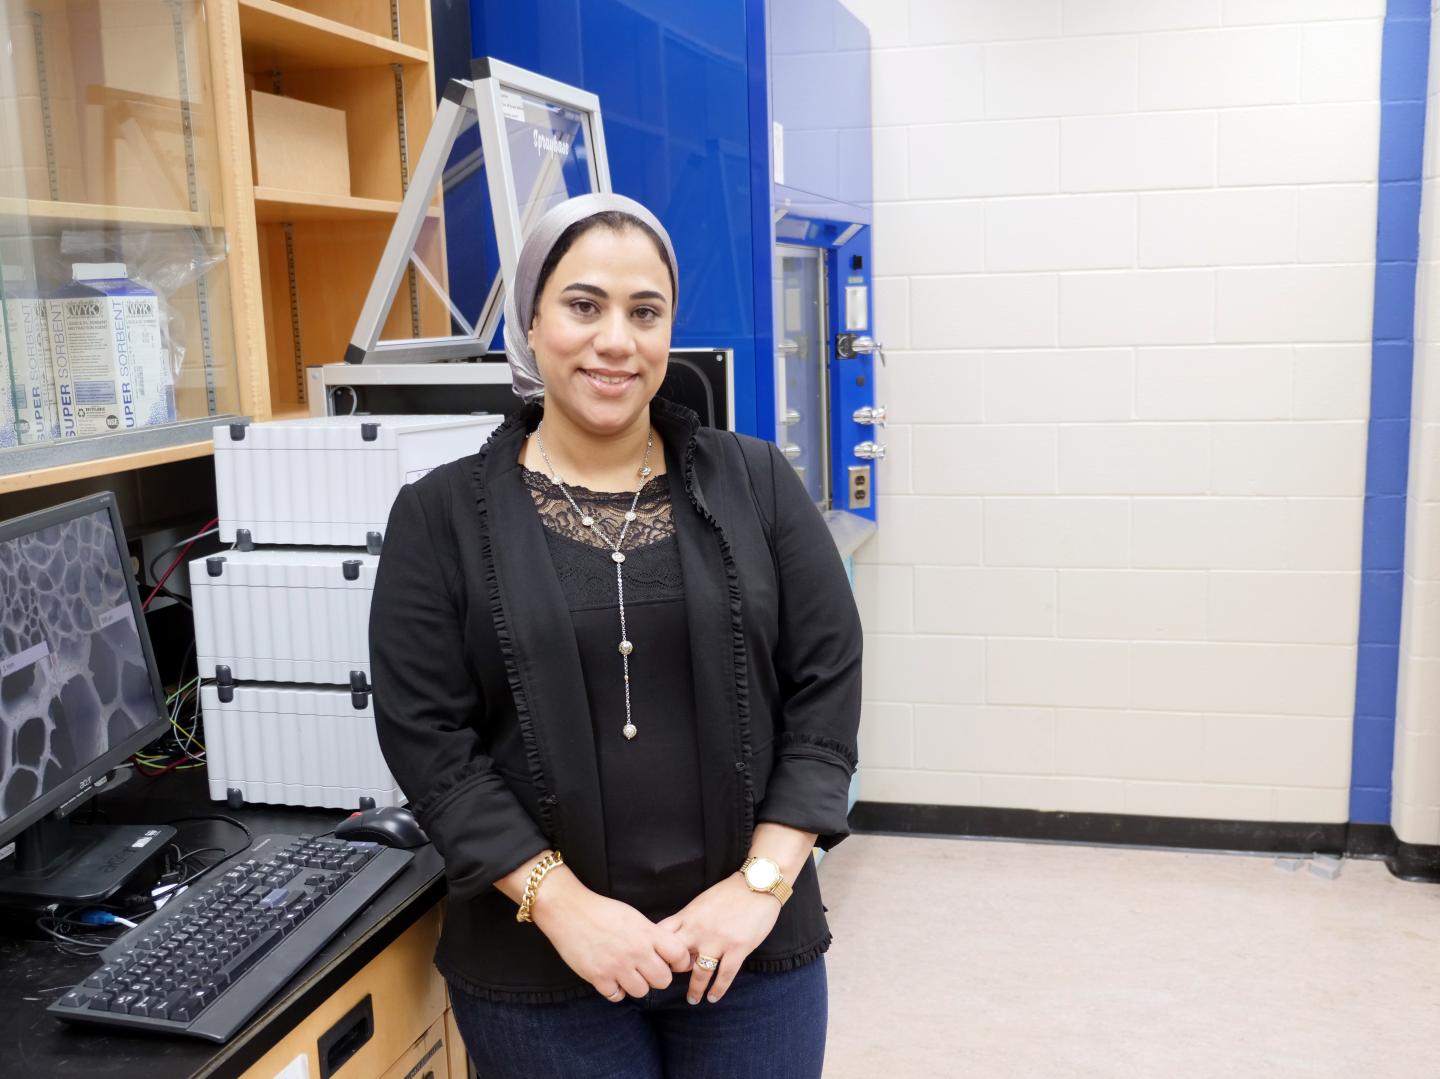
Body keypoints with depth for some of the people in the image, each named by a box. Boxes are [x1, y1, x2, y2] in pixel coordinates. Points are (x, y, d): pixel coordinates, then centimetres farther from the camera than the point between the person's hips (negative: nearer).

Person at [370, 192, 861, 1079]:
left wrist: (762, 882, -10)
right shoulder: (443, 516, -4)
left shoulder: (757, 483, 0)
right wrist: (561, 904, -14)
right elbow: (426, 737, -6)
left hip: (746, 943, 1)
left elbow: (827, 685, -2)